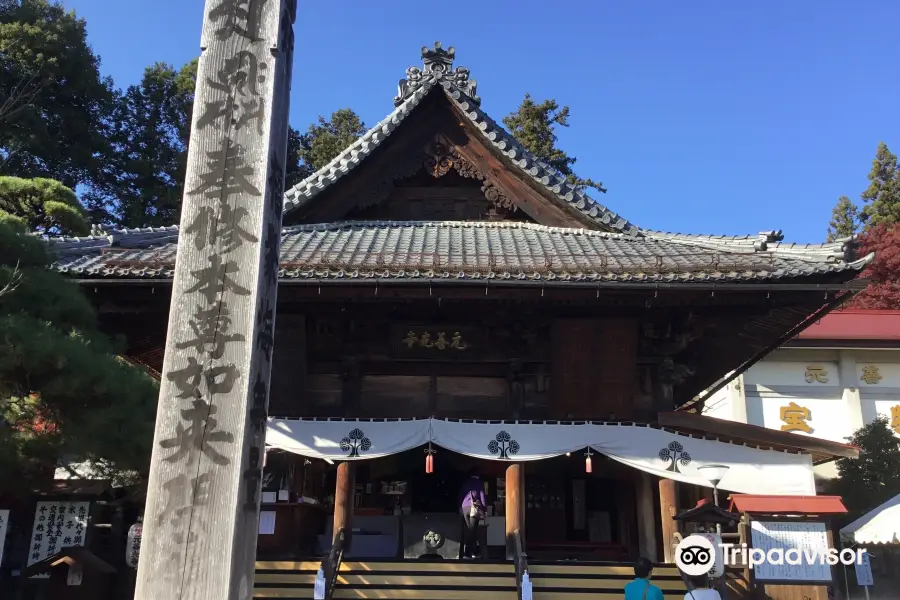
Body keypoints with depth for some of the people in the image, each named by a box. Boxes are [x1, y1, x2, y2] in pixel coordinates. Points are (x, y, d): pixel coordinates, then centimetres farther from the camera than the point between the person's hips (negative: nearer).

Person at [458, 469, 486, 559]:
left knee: (468, 529, 11)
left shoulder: (465, 483, 18)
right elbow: (482, 495, 1)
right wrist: (484, 507, 1)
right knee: (472, 529, -7)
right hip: (474, 507, -4)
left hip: (464, 507, 4)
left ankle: (469, 552, 5)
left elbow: (460, 495, 15)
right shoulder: (479, 482, 8)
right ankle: (467, 552, -15)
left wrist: (460, 507, 15)